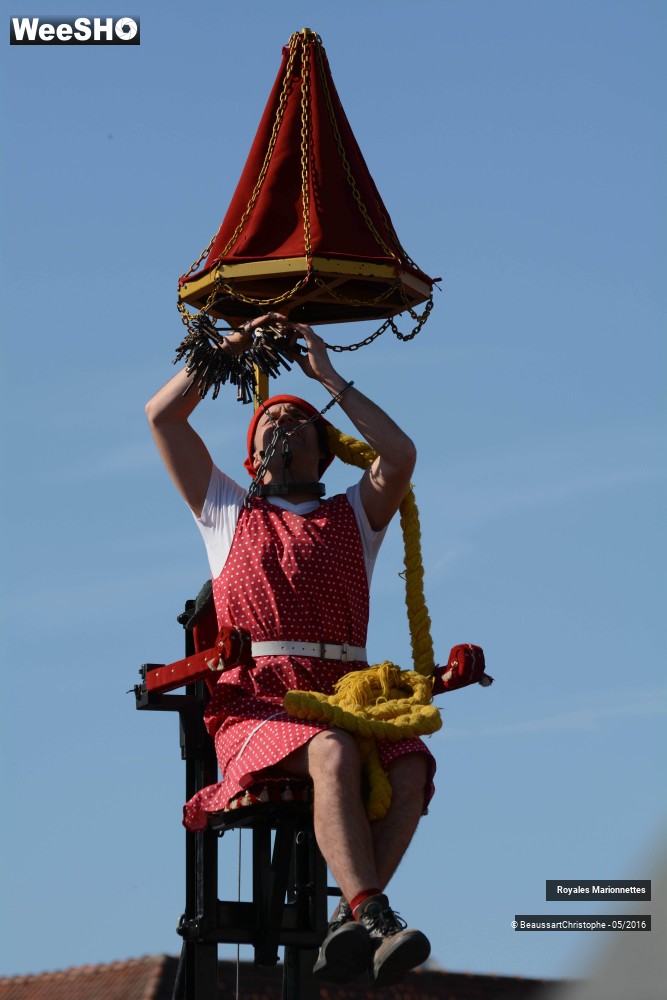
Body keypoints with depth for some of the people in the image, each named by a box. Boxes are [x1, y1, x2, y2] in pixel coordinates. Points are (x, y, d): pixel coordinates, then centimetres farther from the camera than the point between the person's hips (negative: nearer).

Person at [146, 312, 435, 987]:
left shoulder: (355, 517, 28)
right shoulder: (228, 514, 27)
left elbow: (400, 455, 8)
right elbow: (161, 415, 22)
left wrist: (327, 376, 16)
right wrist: (231, 349, 25)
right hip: (254, 705, -2)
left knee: (412, 769, -32)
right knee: (333, 753, -37)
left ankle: (348, 926, -40)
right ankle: (375, 918, -49)